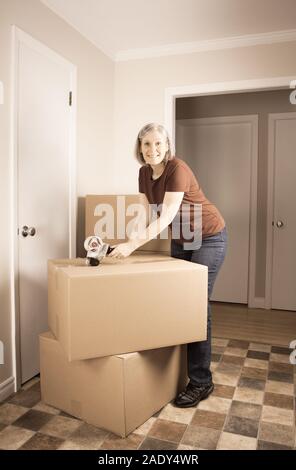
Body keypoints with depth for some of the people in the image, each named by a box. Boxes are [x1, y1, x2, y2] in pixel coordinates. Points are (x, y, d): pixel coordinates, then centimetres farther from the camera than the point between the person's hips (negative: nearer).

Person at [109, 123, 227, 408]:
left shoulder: (178, 169, -24)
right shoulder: (145, 172, -1)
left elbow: (165, 218, -31)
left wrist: (132, 245, -38)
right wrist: (126, 242, -12)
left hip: (208, 238, -7)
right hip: (180, 239, 7)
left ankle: (201, 382, 3)